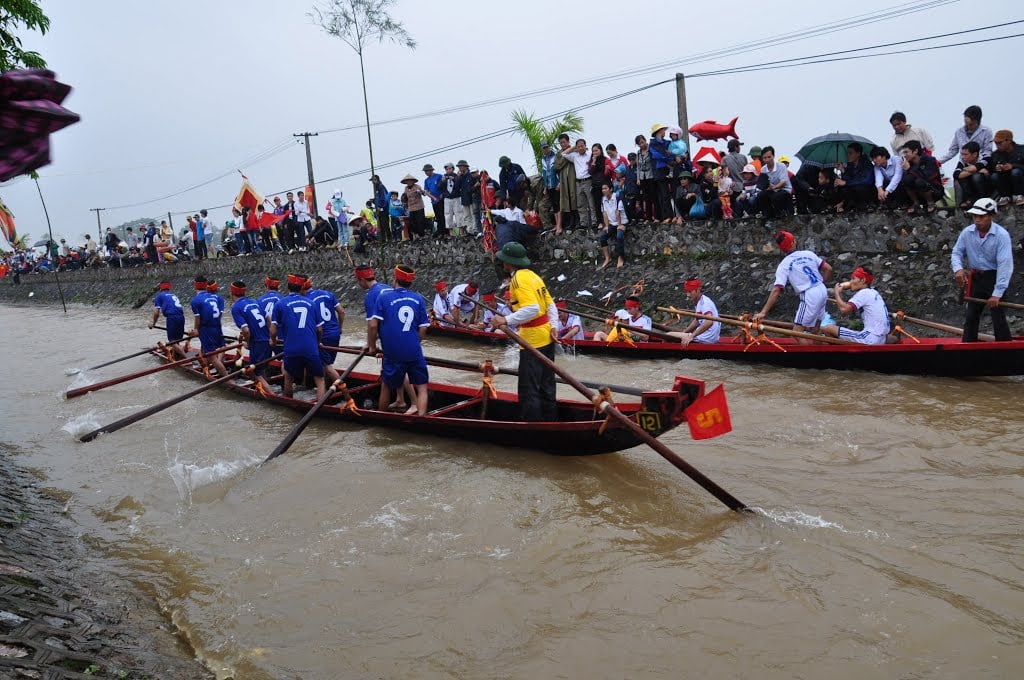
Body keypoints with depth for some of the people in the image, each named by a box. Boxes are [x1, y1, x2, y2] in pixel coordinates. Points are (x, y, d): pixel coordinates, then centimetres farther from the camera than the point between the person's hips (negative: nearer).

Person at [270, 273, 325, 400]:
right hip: (311, 349, 0)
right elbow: (319, 329, 12)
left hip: (291, 350, 0)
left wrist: (273, 341, 24)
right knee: (319, 379, 11)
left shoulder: (280, 304, 4)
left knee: (289, 377, 23)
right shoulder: (310, 303, 11)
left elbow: (273, 330, 2)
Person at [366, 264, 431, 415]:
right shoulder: (419, 298, 3)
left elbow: (373, 325, -10)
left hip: (393, 352, -1)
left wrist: (372, 346, 4)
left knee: (387, 386, 18)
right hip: (414, 352, 1)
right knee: (422, 387, 9)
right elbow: (423, 328, 2)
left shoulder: (383, 296, -4)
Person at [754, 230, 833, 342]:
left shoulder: (784, 265, -6)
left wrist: (763, 312, -16)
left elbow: (776, 291, -14)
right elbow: (828, 269, 9)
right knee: (814, 331, 21)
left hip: (809, 296, -7)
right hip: (822, 291, 7)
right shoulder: (808, 254, 8)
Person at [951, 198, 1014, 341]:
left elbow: (1005, 265, -23)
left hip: (994, 277, -5)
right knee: (971, 316, 13)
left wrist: (997, 293, -27)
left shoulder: (1002, 235, -19)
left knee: (998, 316, -8)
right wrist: (958, 268, -16)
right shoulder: (967, 232, -5)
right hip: (976, 278, 5)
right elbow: (957, 252, 8)